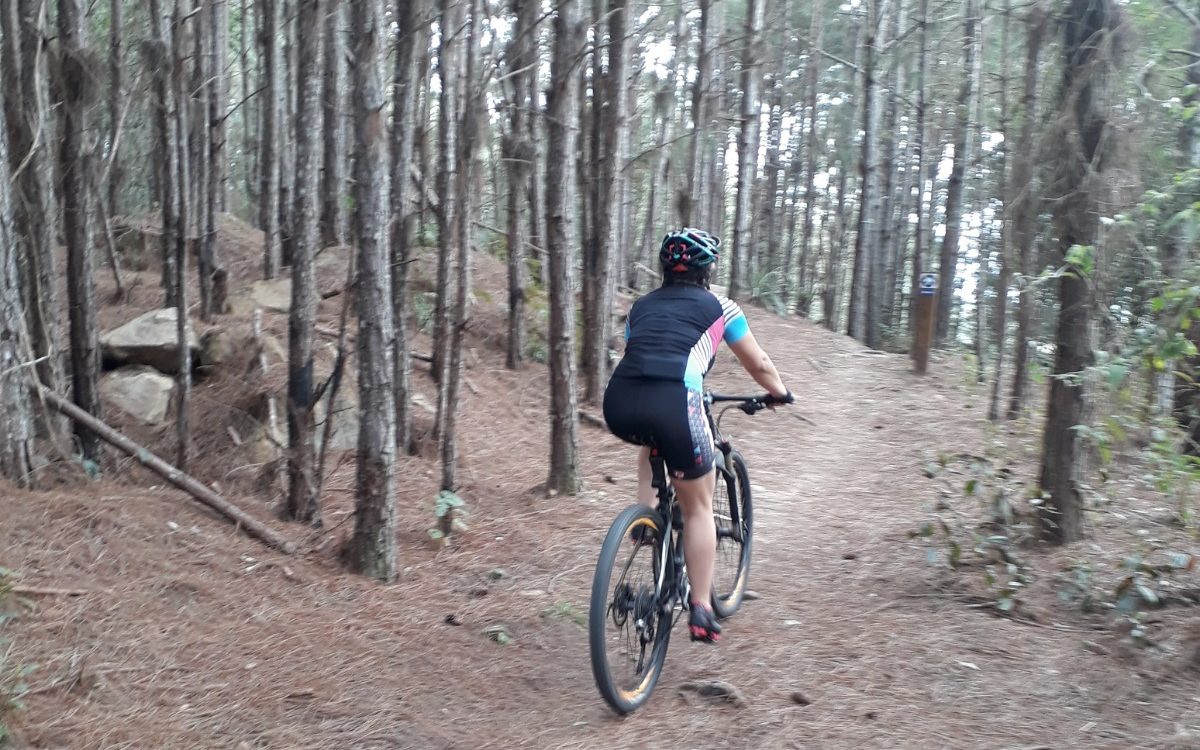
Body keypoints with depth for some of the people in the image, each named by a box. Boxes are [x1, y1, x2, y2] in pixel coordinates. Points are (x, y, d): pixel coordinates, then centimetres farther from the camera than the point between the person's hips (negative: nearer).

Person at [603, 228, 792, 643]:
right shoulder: (718, 307, 20)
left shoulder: (642, 306, 28)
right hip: (672, 402, -4)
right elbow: (758, 365, 29)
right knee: (698, 507, 15)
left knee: (652, 440, 40)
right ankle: (701, 611, 16)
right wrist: (780, 392, 49)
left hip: (619, 405, 4)